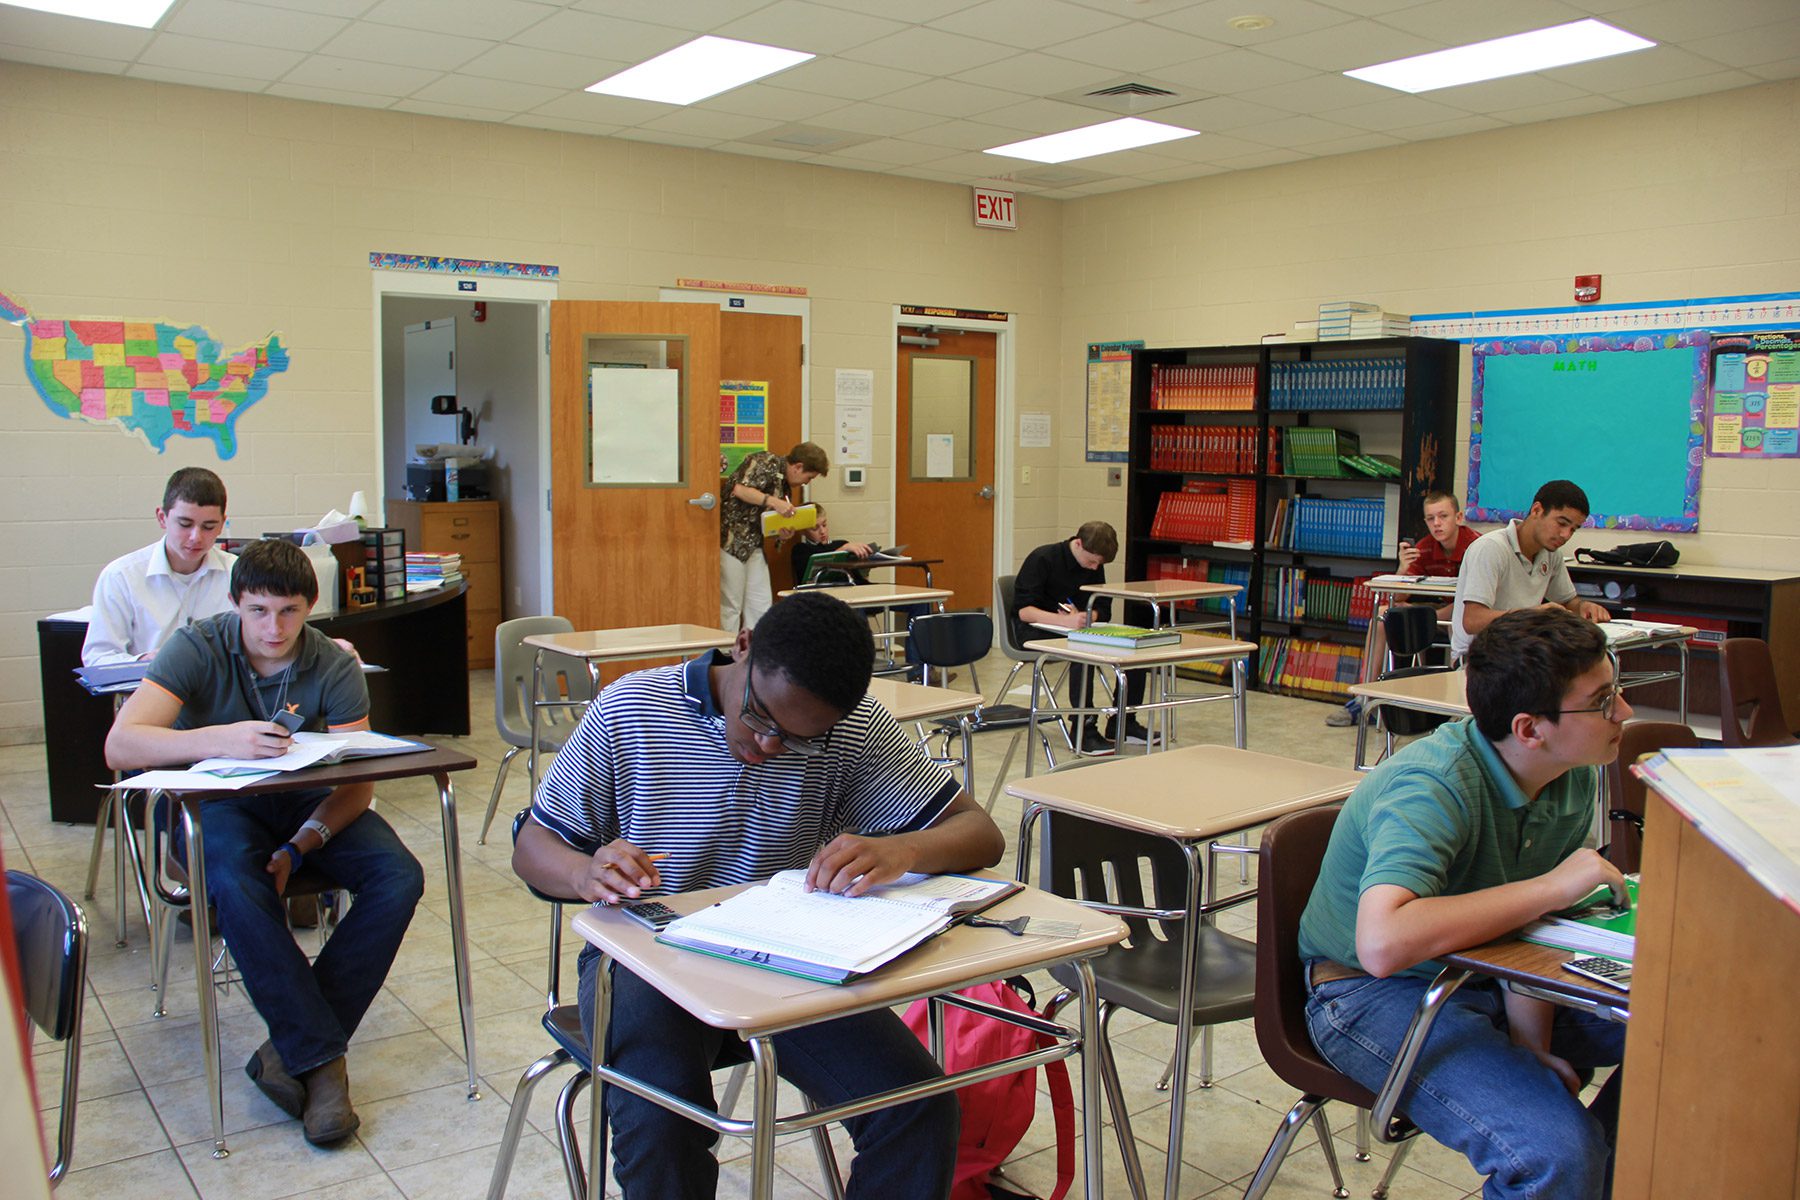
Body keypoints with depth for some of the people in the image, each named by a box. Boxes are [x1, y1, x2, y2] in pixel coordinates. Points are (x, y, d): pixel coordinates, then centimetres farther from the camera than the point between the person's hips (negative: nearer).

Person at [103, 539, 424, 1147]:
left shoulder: (335, 668, -10)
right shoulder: (198, 649, -15)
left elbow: (358, 783, -12)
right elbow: (120, 746, -29)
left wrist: (300, 846, -29)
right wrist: (221, 740, -46)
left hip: (311, 801, 2)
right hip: (222, 804, -2)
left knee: (398, 878, -24)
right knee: (237, 885, -36)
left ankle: (294, 1046, -17)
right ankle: (320, 1056, -25)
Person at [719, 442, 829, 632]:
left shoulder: (784, 483, 16)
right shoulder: (767, 462, -10)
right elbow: (740, 489, -22)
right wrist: (774, 502, -26)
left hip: (754, 543, 9)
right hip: (731, 538, -9)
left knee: (761, 606, 6)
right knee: (731, 606, -4)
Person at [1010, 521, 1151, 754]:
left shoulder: (1095, 566, 4)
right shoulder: (1042, 559, -17)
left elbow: (1103, 610, 7)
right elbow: (1023, 610, -24)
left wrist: (1082, 617, -18)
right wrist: (1066, 621, -39)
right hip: (1034, 631, -7)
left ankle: (1122, 723, -3)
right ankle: (1083, 731, -32)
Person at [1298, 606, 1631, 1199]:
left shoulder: (1575, 780, -3)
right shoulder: (1434, 786, -29)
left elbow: (1521, 917, 6)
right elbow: (1383, 943, -45)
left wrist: (1531, 1043, -9)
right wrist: (1553, 887, -36)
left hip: (1482, 976, 8)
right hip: (1372, 993, -8)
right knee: (1559, 1151, -28)